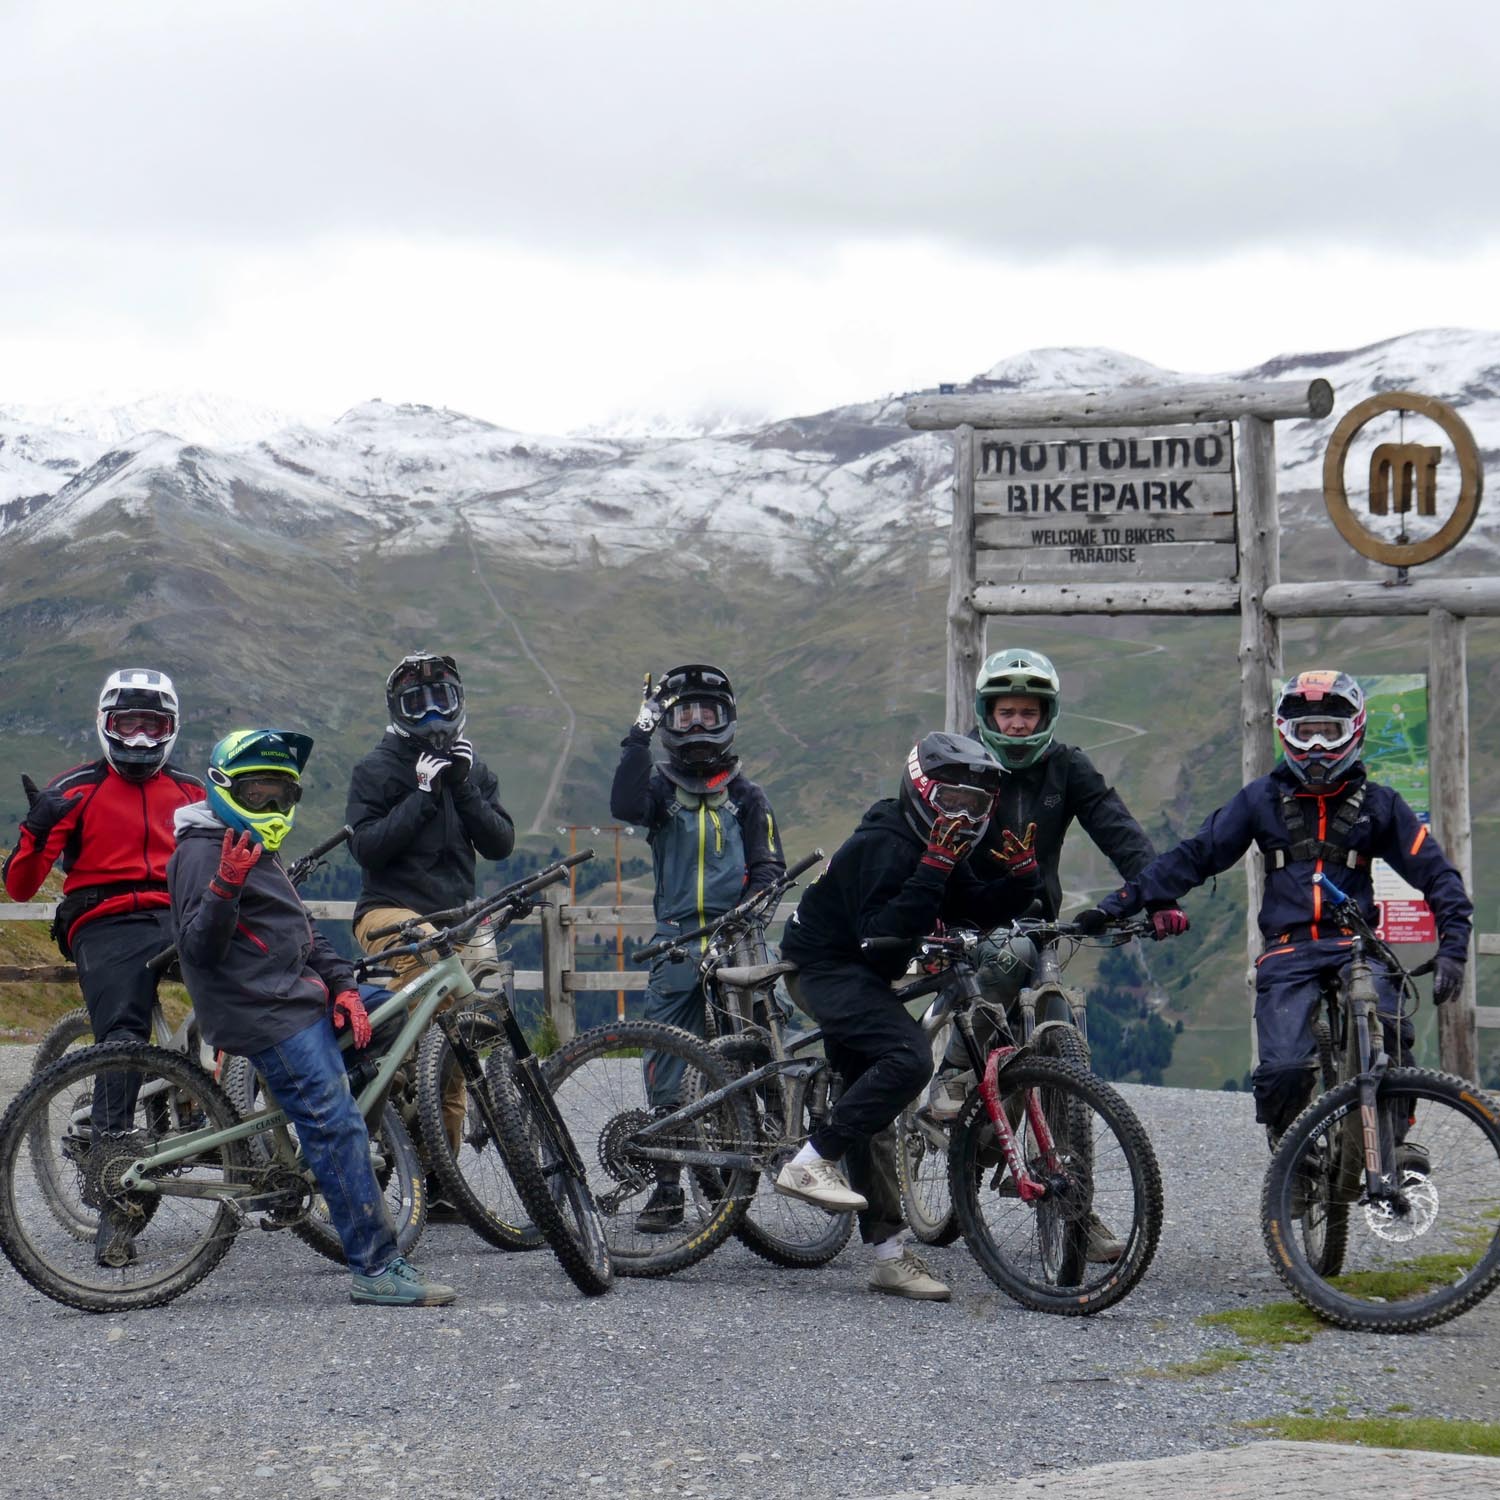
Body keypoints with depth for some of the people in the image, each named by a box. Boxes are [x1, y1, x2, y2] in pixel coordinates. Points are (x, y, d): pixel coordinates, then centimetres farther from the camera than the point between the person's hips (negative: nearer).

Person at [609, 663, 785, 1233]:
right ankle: (666, 1187, 4)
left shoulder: (745, 796, 11)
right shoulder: (662, 788, 11)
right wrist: (637, 738, -14)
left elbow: (769, 866, 7)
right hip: (676, 942, 1)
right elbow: (626, 806, -11)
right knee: (667, 1070, -1)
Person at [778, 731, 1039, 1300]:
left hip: (857, 975, 10)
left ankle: (889, 1254, 13)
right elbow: (881, 937, -29)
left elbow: (976, 907, 6)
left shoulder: (935, 849, 9)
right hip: (825, 968, -10)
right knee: (908, 1057, -29)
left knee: (870, 1112, 10)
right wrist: (931, 871, -32)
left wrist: (1022, 880, -11)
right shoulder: (884, 846, -21)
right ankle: (810, 1163, -26)